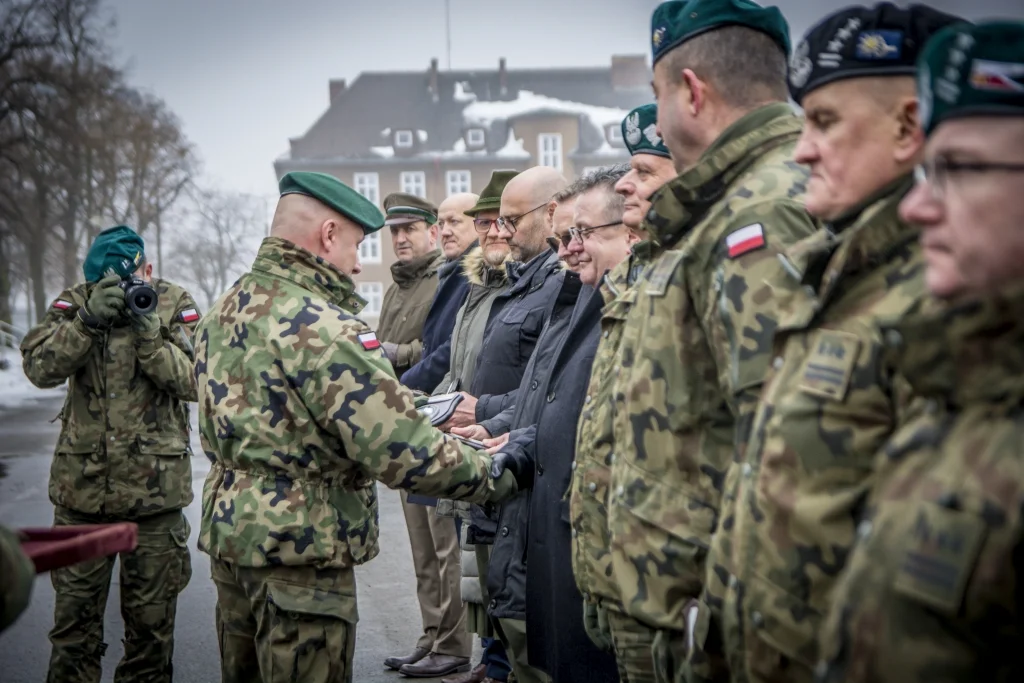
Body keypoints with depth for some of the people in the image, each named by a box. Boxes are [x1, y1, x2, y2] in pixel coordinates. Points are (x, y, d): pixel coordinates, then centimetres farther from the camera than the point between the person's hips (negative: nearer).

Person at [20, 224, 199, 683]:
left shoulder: (175, 305, -1)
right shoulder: (74, 302, 2)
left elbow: (194, 382, -9)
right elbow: (39, 368, -11)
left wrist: (150, 334, -21)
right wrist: (89, 319, -23)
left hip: (154, 489, -1)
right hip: (81, 487, 1)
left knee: (151, 621, 10)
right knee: (74, 616, 10)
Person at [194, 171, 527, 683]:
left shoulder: (222, 312, 7)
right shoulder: (322, 327, -20)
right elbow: (402, 451, -24)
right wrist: (497, 477, -12)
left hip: (227, 526, 9)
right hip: (299, 545, -9)